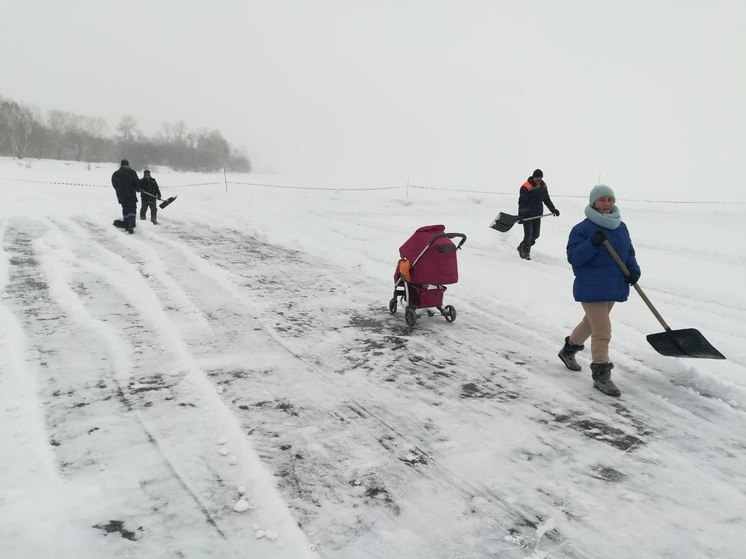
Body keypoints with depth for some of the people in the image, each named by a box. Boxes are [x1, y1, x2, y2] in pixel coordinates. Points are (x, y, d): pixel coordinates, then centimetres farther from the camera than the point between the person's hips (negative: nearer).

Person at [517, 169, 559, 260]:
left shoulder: (543, 185, 6)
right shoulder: (526, 187, -15)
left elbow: (546, 199, 19)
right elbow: (521, 202, -16)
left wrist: (553, 209, 17)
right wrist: (520, 216, -22)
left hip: (538, 214, 6)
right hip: (527, 215, -6)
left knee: (535, 235, 7)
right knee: (528, 234, -9)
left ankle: (522, 247, 26)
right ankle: (525, 252, 6)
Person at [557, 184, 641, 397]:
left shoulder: (621, 227, 9)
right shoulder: (583, 228, -13)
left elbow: (629, 253, 16)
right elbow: (573, 257, -18)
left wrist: (634, 270, -3)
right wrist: (592, 244, -31)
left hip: (613, 287, 8)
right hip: (591, 289, -8)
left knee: (591, 323, 24)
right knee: (602, 331, -9)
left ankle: (569, 349, 46)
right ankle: (601, 375, 2)